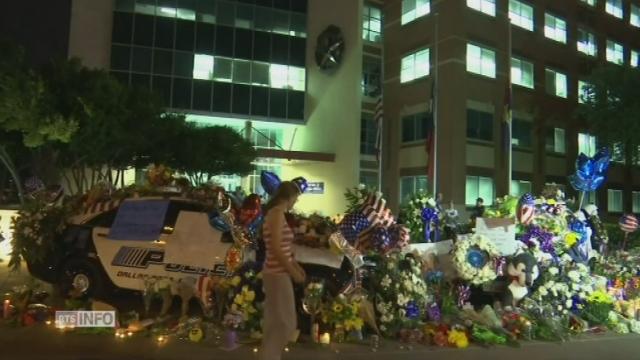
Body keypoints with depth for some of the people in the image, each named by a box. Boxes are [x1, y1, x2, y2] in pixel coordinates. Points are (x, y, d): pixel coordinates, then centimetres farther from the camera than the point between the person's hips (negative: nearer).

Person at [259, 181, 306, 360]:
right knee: (285, 323, 0)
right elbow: (276, 248, -22)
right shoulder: (277, 213, -17)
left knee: (276, 322, 17)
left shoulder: (274, 213, 12)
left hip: (276, 273, 10)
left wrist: (296, 265, 16)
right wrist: (293, 271, -14)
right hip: (278, 275, -10)